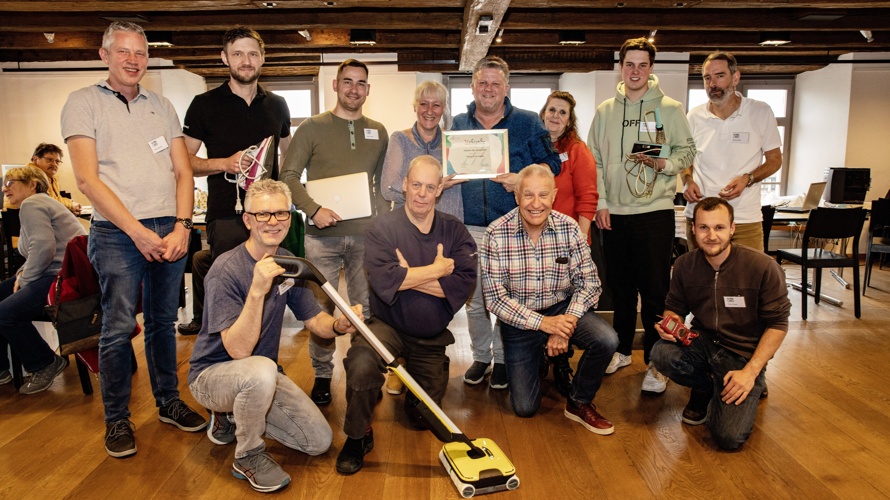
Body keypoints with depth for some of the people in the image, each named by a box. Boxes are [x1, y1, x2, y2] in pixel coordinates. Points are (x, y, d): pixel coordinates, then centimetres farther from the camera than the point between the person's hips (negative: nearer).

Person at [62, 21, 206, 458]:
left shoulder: (162, 107, 15)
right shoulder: (83, 103, 2)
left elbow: (183, 171, 10)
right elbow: (88, 179, -6)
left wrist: (181, 226, -4)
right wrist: (138, 232, -13)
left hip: (170, 231, 4)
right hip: (118, 233, -3)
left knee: (163, 321, 11)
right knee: (118, 327, -3)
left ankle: (168, 402, 25)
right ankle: (116, 419, 12)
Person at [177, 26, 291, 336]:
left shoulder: (277, 106, 12)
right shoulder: (205, 105, 2)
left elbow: (288, 154, 24)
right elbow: (185, 161, 2)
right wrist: (226, 163, -15)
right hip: (227, 215, -3)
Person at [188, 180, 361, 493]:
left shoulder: (288, 263, -4)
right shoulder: (226, 270, -24)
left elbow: (315, 321, 1)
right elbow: (238, 350, -30)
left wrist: (340, 325, -22)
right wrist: (257, 291, -42)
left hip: (261, 376, 6)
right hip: (212, 373, -6)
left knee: (320, 440, -1)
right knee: (261, 370, -39)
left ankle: (234, 415, 17)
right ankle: (248, 456, -10)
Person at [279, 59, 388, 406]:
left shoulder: (378, 132, 14)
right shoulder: (313, 127, 4)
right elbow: (288, 175, 0)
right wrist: (313, 209, -14)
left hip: (366, 234, 2)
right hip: (323, 234, -2)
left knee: (366, 307, 7)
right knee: (321, 307, 2)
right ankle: (322, 375, 18)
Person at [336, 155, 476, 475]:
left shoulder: (454, 230, -2)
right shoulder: (382, 228, -11)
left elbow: (465, 283, -16)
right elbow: (383, 281, -27)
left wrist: (409, 277, -23)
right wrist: (436, 270, -20)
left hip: (432, 337, 3)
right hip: (387, 325, -3)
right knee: (361, 363, -36)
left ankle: (411, 374, 44)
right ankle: (358, 437, -8)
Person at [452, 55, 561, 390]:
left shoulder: (527, 123, 3)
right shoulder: (459, 124, 11)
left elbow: (551, 162, 2)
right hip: (470, 227, 3)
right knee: (474, 299, 9)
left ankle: (503, 358, 23)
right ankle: (480, 356, 28)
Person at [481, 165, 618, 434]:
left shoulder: (569, 228, -11)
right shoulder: (496, 234, -17)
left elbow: (588, 282, -9)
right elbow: (495, 298, -18)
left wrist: (567, 322, -25)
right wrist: (541, 322, -25)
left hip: (562, 309, 2)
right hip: (519, 320, -1)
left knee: (607, 340, -28)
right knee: (525, 408, 1)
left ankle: (579, 402, 1)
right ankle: (539, 357, 34)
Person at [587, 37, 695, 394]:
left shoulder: (669, 108, 2)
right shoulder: (604, 111, 10)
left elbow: (688, 151, 3)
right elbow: (594, 160, 9)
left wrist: (664, 163, -18)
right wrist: (600, 202, 0)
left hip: (655, 210, -3)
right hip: (614, 213, 3)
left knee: (654, 290, -1)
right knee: (620, 286, 13)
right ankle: (622, 349, 28)